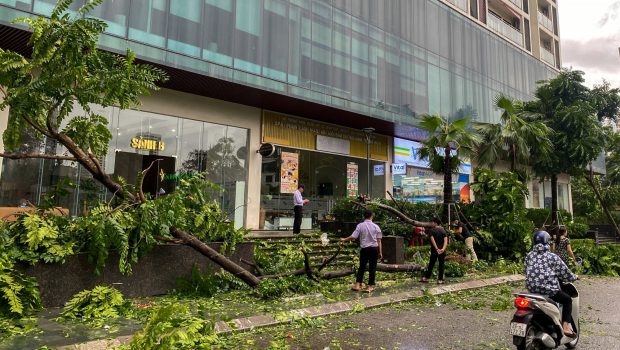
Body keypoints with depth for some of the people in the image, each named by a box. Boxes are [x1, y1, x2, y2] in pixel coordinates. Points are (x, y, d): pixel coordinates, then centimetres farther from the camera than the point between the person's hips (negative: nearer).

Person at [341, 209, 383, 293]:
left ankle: (357, 285, 11)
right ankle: (370, 286, 10)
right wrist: (380, 252, 6)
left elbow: (353, 237, -11)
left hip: (364, 249, 0)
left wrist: (344, 240, 4)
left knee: (362, 267, 12)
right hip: (374, 248, 1)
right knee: (372, 267, 7)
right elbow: (379, 241, 0)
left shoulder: (360, 225, -6)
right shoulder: (376, 226, -1)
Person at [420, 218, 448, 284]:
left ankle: (426, 278, 15)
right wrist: (443, 249, -22)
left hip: (434, 251, -1)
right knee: (441, 265, 7)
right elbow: (445, 241, -11)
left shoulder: (431, 230, -4)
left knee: (431, 264, 9)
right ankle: (440, 280, 7)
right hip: (442, 251, 1)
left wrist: (437, 249, -21)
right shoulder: (443, 231, 4)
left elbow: (432, 240, -16)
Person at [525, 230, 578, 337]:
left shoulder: (529, 256, 8)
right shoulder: (552, 257, -4)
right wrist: (574, 277, 23)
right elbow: (564, 273, 2)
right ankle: (565, 326, 7)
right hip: (549, 290, -5)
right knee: (567, 299, 20)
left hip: (532, 289, 5)